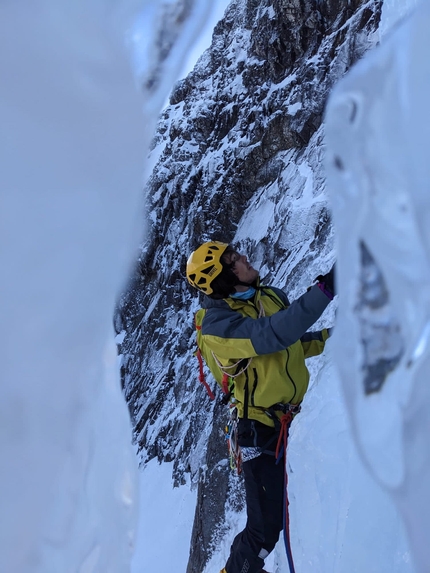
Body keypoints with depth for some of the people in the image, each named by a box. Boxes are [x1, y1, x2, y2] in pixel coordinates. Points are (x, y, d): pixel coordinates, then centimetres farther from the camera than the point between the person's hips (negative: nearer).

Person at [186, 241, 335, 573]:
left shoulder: (271, 295, 4)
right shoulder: (217, 325, -21)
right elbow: (272, 335, -36)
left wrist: (330, 337, -2)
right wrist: (324, 290, -38)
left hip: (299, 414, 7)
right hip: (264, 433, -7)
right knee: (266, 528, -3)